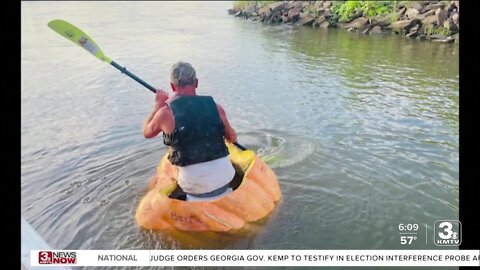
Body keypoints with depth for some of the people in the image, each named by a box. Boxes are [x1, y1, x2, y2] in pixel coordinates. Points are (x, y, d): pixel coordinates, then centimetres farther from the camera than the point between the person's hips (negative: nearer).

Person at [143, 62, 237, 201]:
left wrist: (158, 105, 21)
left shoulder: (166, 113, -9)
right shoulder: (215, 107, -2)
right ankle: (222, 191, 15)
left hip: (193, 183, -3)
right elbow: (232, 138, 13)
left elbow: (147, 132, 13)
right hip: (224, 176, 3)